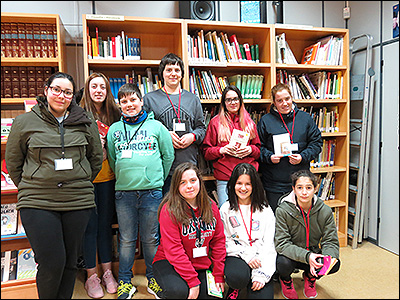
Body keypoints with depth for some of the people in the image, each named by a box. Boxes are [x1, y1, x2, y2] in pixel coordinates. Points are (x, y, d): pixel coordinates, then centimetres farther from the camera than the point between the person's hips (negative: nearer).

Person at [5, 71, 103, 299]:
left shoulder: (86, 121, 5)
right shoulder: (25, 122, 3)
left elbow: (97, 157, 13)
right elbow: (13, 162, 11)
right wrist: (31, 189, 8)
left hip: (79, 201, 2)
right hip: (37, 203, -1)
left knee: (71, 262, 11)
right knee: (51, 263, -3)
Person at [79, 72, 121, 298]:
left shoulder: (114, 114, 9)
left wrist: (106, 143, -4)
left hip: (107, 177, 3)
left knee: (106, 224, 12)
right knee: (90, 226, 5)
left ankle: (107, 272, 26)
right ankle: (91, 276, 20)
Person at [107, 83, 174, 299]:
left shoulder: (156, 126, 3)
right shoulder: (114, 129, 8)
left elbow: (168, 156, 5)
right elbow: (112, 160, 15)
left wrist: (157, 180, 5)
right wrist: (124, 178, 10)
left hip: (151, 192, -1)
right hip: (123, 192, 2)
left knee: (151, 239, 10)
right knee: (127, 239, 12)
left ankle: (153, 279, 28)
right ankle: (125, 281, 28)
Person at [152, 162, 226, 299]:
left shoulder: (211, 206, 1)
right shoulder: (169, 210, -16)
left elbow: (219, 241, 5)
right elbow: (173, 250, -19)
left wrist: (218, 275, 0)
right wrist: (193, 281, -21)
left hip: (203, 265, 5)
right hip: (169, 263, -5)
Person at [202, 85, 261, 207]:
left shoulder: (249, 122, 14)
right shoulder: (215, 122, 5)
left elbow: (258, 150, 16)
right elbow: (206, 152, 2)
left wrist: (250, 149, -5)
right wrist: (223, 150, -14)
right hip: (224, 178, -3)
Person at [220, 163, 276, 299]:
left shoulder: (265, 210, 5)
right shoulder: (226, 209, 4)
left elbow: (268, 243, 0)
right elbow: (225, 241, 0)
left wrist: (262, 274, -11)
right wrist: (247, 255, -14)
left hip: (260, 257, 1)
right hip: (236, 256, 0)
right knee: (237, 276, -32)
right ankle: (236, 288, 4)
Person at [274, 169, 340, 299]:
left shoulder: (325, 211, -11)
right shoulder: (282, 211, -20)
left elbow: (331, 242, -9)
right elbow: (282, 244, -23)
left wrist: (326, 258, -32)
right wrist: (306, 256, -38)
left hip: (313, 254, 3)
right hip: (291, 255, -2)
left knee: (335, 264, -24)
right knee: (284, 263, -34)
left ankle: (310, 277, 13)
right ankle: (285, 280, 8)